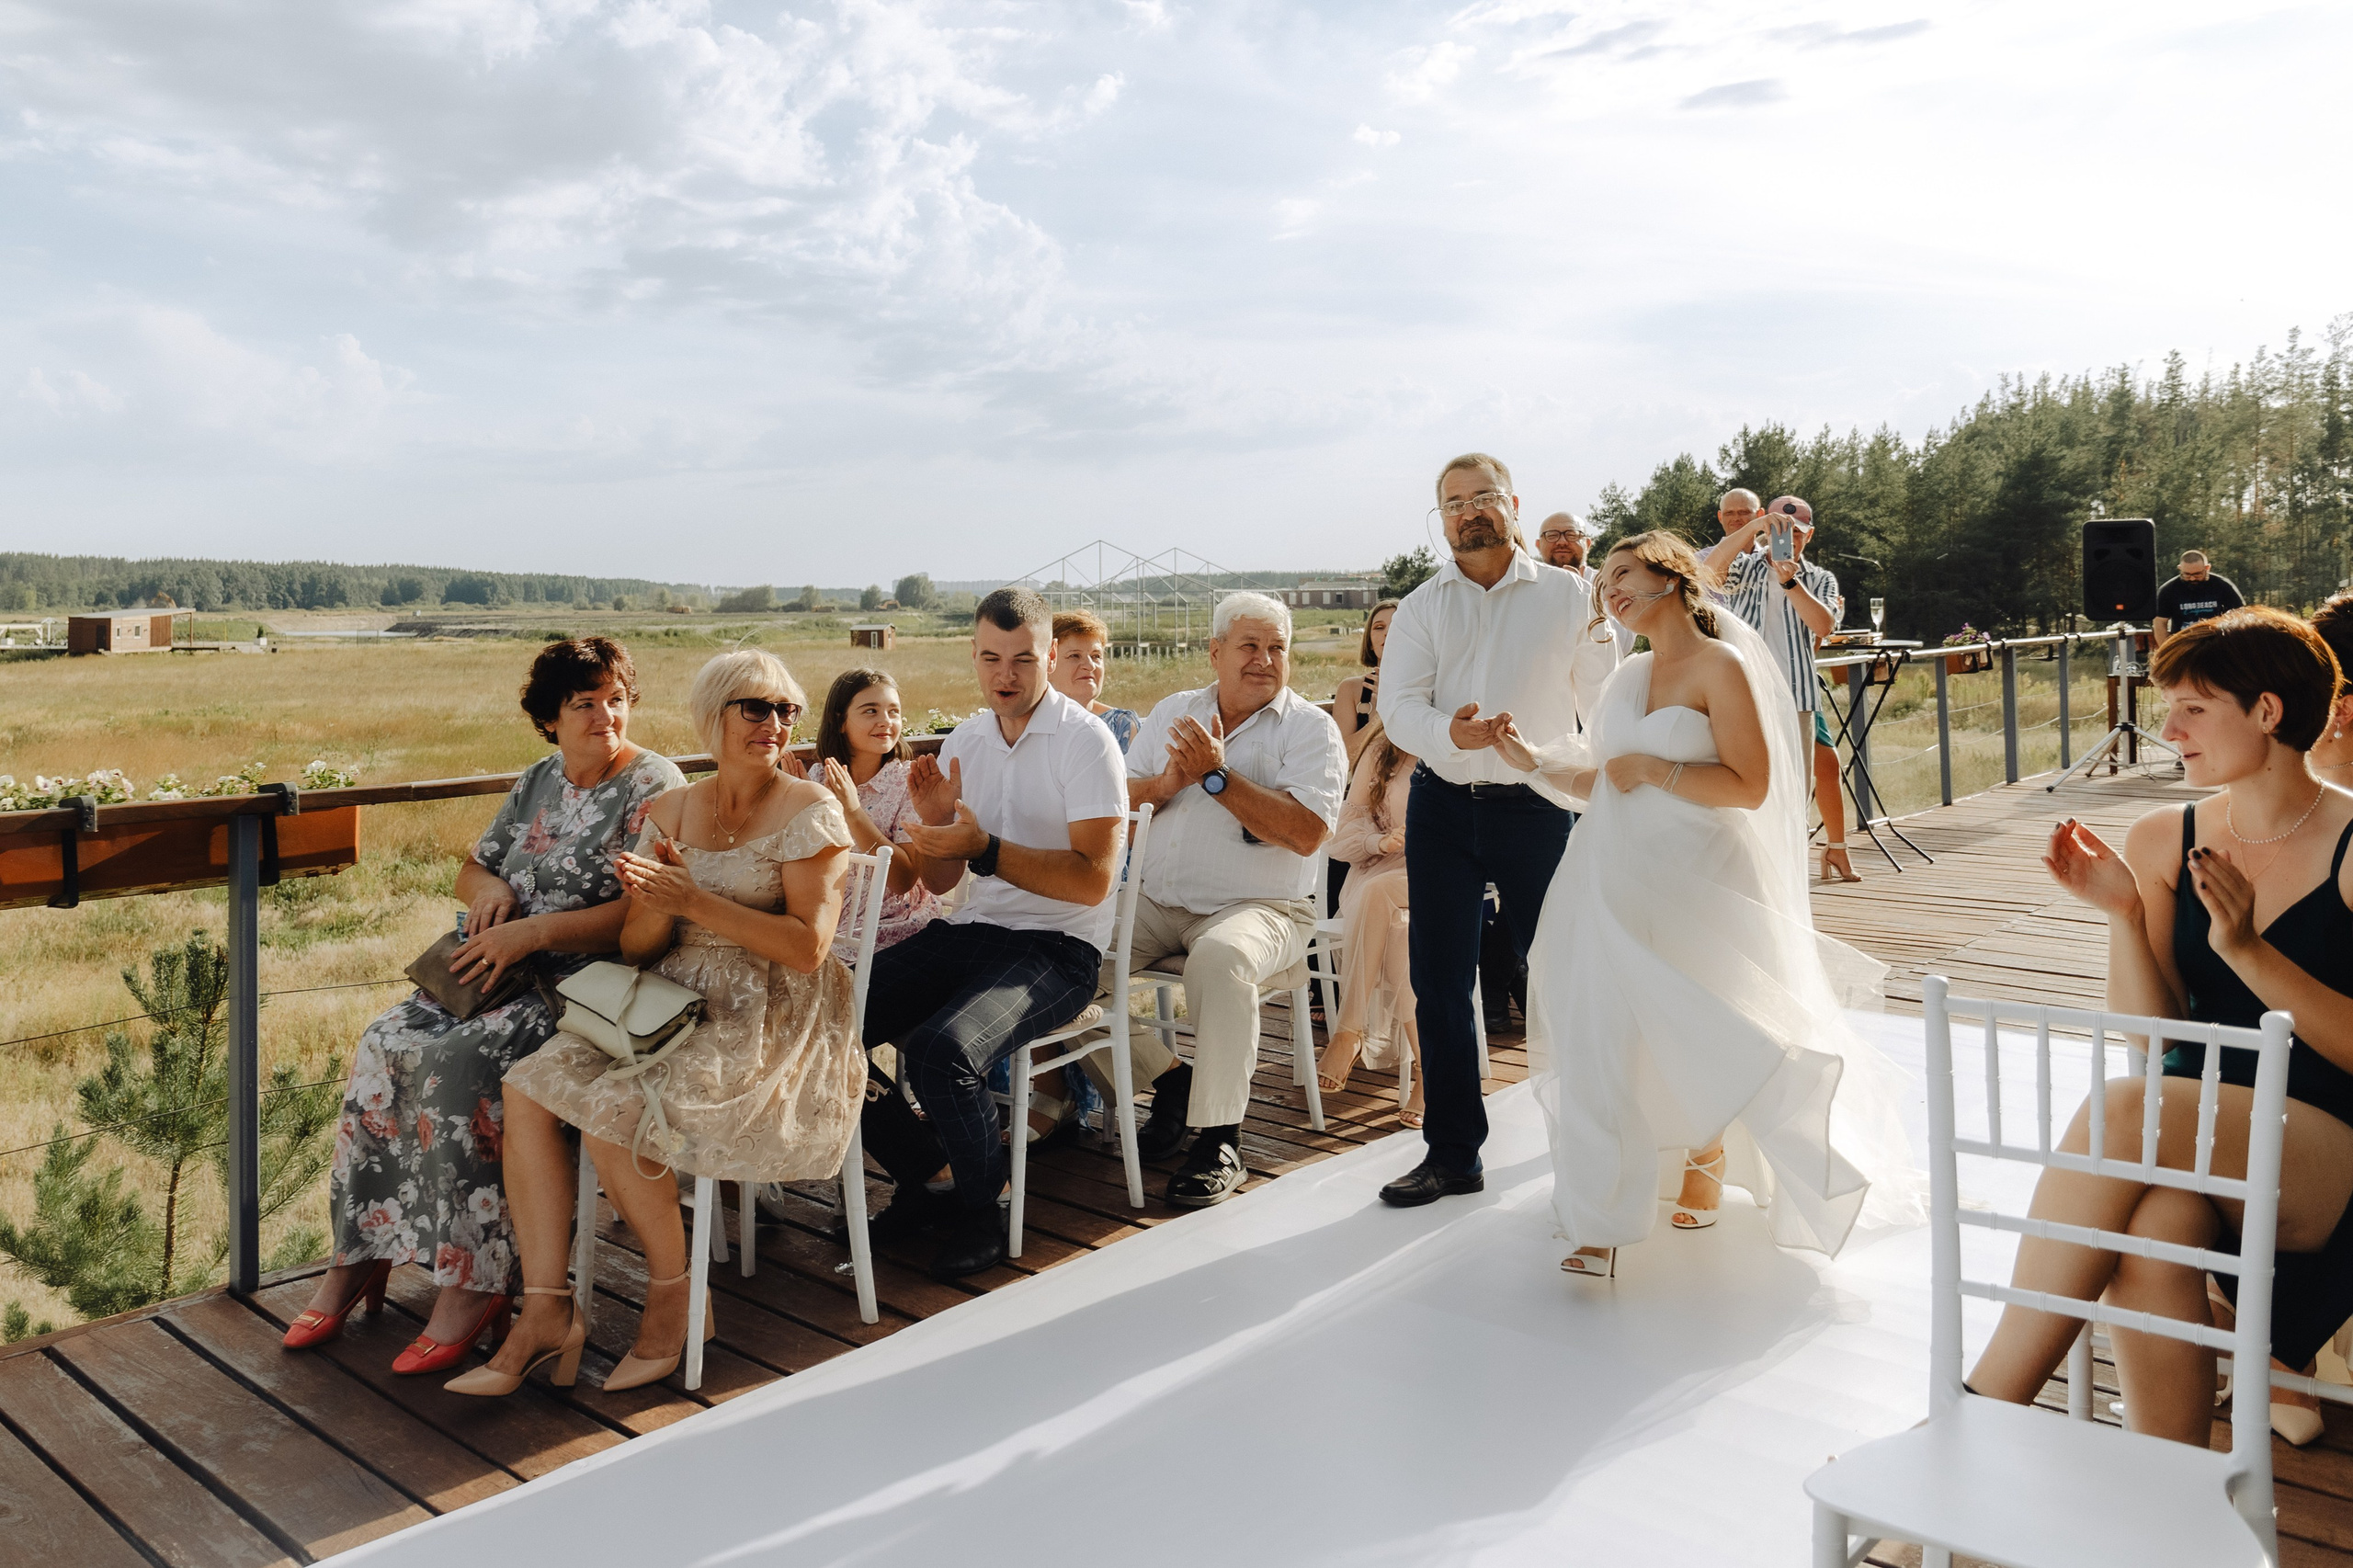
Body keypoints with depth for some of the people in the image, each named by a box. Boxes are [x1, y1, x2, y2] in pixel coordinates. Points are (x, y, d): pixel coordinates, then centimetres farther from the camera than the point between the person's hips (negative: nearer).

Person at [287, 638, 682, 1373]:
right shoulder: (536, 782, 15)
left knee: (458, 1064, -29)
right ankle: (358, 1252, -9)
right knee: (388, 1041, -17)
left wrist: (533, 932, -21)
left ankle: (477, 1280, -21)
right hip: (499, 971, 7)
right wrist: (488, 886, -2)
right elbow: (470, 870, 23)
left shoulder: (654, 788, -7)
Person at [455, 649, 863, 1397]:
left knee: (609, 1106, -25)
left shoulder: (809, 810, -5)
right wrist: (656, 906, -15)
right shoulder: (671, 810, 11)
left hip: (772, 1019, -6)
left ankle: (674, 1295, -3)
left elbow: (807, 947, -15)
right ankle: (545, 1311, -10)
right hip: (675, 1000, 6)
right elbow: (635, 948, 9)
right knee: (530, 1087, -15)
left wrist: (695, 901, -18)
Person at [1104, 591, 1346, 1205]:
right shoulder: (1173, 711, 15)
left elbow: (1306, 833, -15)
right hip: (1155, 902, 5)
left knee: (1220, 958, -38)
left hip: (1259, 906, -5)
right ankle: (1169, 1078, 0)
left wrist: (1217, 776, -17)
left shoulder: (1310, 727, 0)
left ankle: (1219, 1140, -24)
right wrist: (1168, 783, -10)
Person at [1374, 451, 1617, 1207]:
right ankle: (1453, 1151, 16)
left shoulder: (1565, 594, 5)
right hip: (1442, 809, 2)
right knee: (1438, 982, 4)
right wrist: (1448, 733, -21)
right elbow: (1397, 703, -5)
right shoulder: (1421, 607, 8)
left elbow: (1603, 702, 8)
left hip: (1537, 806, -2)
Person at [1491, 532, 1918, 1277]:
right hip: (1611, 879, 5)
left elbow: (1751, 787, -14)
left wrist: (1653, 769, -16)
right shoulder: (1629, 675, 13)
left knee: (1701, 1036, 8)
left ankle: (1706, 1162, 37)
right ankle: (1602, 1223, 13)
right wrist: (1532, 760, 4)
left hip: (1695, 881, -5)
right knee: (1598, 1038, 1)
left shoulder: (1721, 666, -7)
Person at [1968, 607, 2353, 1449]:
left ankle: (1985, 1405, -26)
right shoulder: (2162, 843, 9)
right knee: (2150, 1224, -33)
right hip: (2191, 1134, 4)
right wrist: (2124, 914, -9)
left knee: (2120, 1111, -33)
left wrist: (2248, 948, -18)